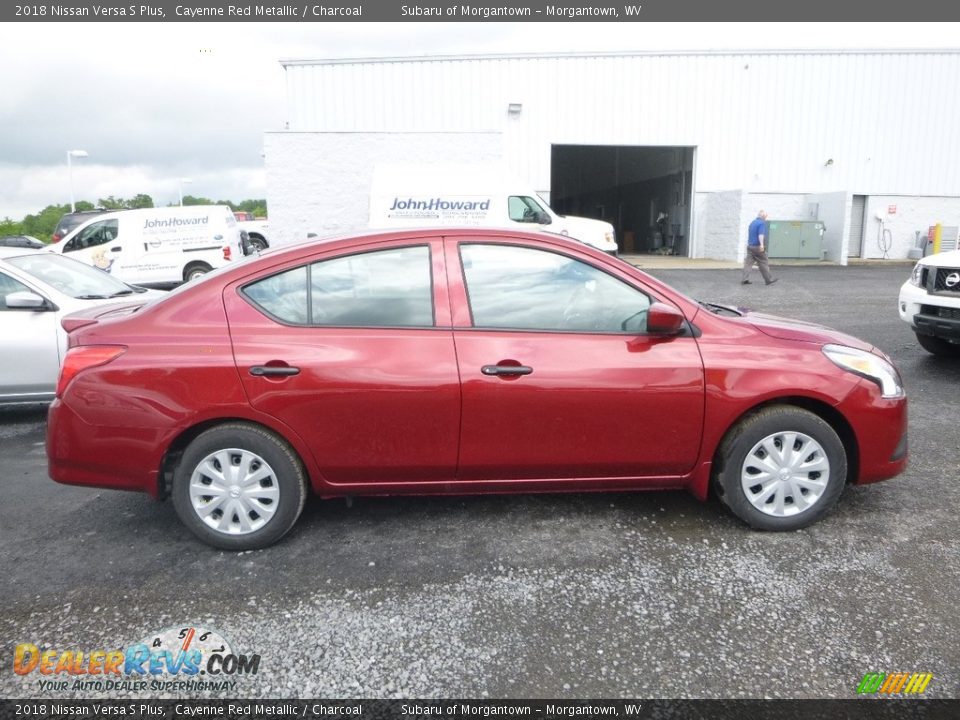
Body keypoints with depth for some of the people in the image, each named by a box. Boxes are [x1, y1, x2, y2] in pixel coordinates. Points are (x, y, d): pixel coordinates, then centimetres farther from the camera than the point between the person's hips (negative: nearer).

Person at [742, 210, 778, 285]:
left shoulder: (752, 223, 16)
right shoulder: (762, 223, -9)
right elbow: (761, 234, -23)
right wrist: (762, 244, -31)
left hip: (750, 246, 7)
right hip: (757, 247, -7)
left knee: (748, 262, 1)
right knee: (763, 264, 2)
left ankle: (745, 279, -8)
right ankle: (769, 279, 10)